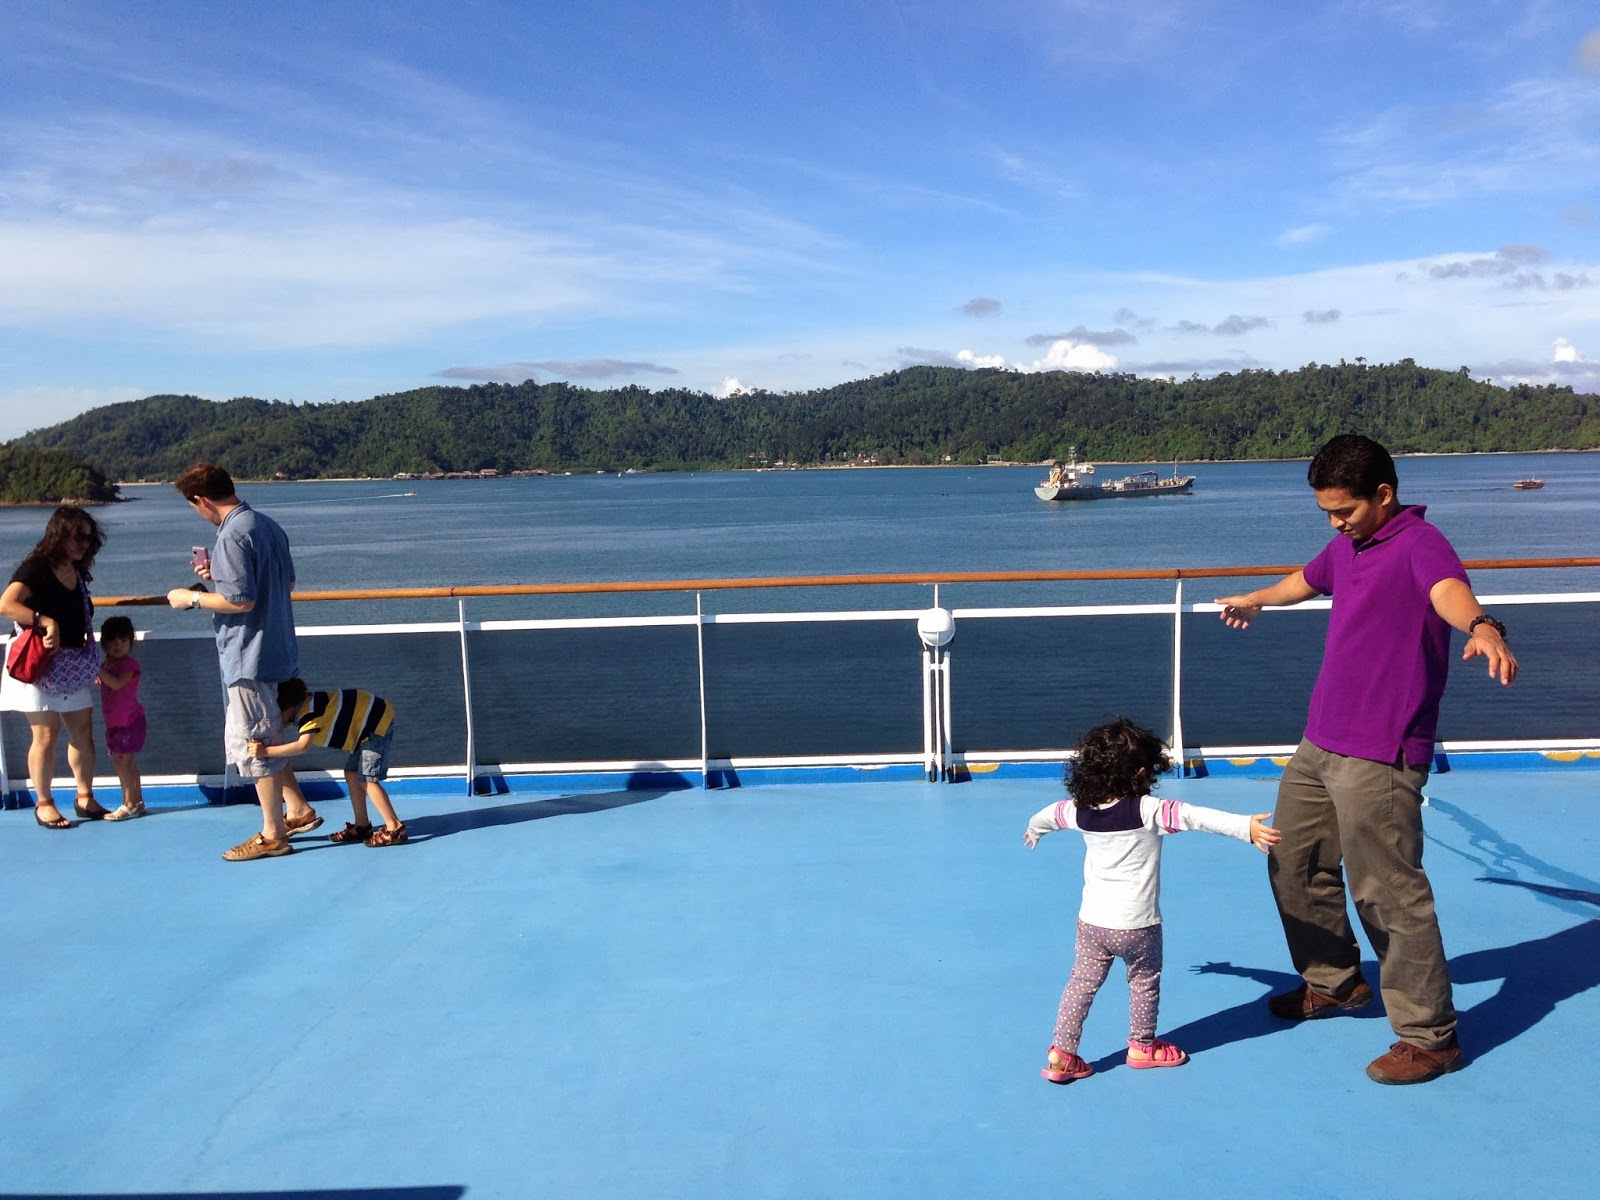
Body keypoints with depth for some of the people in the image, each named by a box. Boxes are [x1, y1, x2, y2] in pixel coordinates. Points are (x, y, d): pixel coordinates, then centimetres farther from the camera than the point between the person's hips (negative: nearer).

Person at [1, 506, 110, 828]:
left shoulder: (78, 572, 10)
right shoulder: (36, 568, -13)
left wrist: (92, 659, 12)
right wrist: (45, 621, -33)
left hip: (74, 667, 7)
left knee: (83, 733, 8)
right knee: (46, 735, -4)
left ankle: (84, 797, 18)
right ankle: (43, 804, 9)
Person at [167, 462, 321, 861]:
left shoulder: (232, 536, -19)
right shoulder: (268, 525, 9)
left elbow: (241, 601, -23)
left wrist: (192, 598, -9)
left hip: (250, 657, -9)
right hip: (278, 649, 9)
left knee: (253, 743, 1)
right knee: (269, 736, 20)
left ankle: (273, 835, 10)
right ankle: (298, 810, 25)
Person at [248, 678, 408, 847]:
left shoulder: (308, 712, -24)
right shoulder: (301, 705, 5)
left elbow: (303, 746, -38)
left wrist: (266, 751, -39)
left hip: (378, 722, -10)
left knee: (367, 779, -10)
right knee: (352, 775, 12)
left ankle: (395, 828, -7)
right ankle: (362, 826, 19)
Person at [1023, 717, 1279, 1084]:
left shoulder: (1081, 811, -1)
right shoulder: (1148, 811, -18)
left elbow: (1048, 814, 19)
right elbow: (1194, 816, -29)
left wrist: (1034, 831, 42)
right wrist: (1246, 826, -33)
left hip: (1091, 921, 4)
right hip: (1136, 925, -4)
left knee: (1082, 984, 15)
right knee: (1144, 982, 20)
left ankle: (1061, 1054, 17)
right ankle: (1142, 1046, 37)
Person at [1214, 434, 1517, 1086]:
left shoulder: (1418, 543, -15)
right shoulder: (1346, 546, 12)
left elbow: (1448, 589, -38)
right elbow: (1308, 579, 35)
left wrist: (1481, 627, -61)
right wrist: (1255, 600, 53)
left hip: (1378, 757, -9)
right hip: (1318, 745, 9)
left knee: (1388, 892, -7)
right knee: (1295, 866, 20)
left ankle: (1430, 1037, 11)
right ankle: (1334, 981, 40)